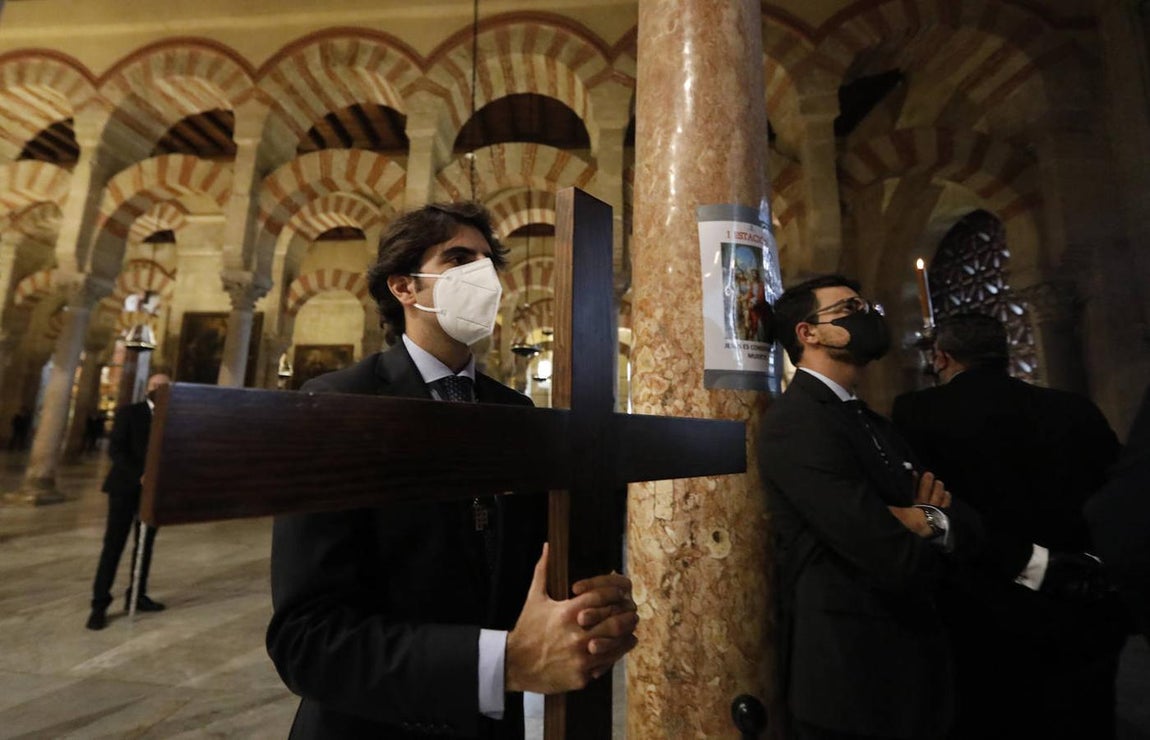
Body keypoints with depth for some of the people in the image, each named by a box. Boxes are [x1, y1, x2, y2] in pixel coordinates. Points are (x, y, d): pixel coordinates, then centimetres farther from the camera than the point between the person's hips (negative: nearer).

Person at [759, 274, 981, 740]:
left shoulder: (870, 421, 9)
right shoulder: (796, 421, -23)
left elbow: (969, 529, 6)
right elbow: (899, 560, -26)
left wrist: (936, 521, -17)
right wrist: (931, 527, -4)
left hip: (911, 661, 9)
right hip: (852, 672, -8)